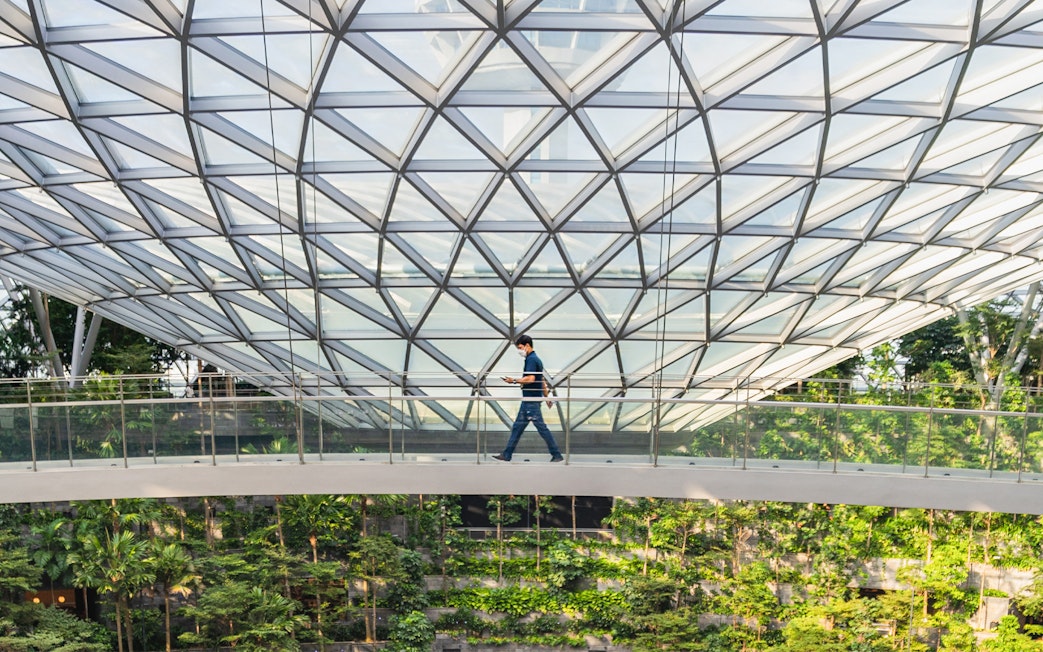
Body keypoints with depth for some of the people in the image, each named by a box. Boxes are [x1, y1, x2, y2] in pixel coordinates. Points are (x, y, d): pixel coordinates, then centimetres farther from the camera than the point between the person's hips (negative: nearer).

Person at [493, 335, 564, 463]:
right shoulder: (536, 359, 18)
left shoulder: (531, 359, -13)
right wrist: (546, 396, 27)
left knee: (541, 427, -6)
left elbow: (530, 379, -25)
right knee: (518, 426, 11)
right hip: (528, 400, 10)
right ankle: (506, 455, 14)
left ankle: (557, 455, -1)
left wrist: (514, 380, -18)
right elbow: (542, 380, 23)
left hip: (531, 400, -10)